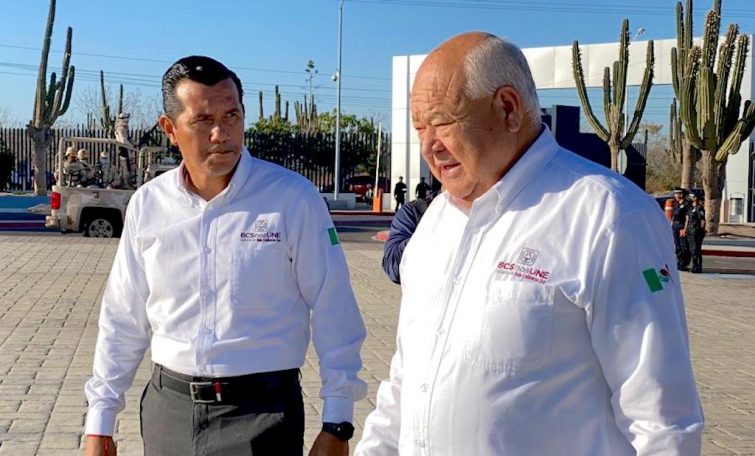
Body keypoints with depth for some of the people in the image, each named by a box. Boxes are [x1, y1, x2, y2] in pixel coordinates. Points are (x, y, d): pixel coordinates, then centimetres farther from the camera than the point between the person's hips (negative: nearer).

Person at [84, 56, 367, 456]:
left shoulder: (294, 198, -10)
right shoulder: (148, 205, 1)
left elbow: (332, 314, -8)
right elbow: (123, 321, 8)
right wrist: (99, 424, 9)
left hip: (261, 411, -3)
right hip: (168, 408, 4)